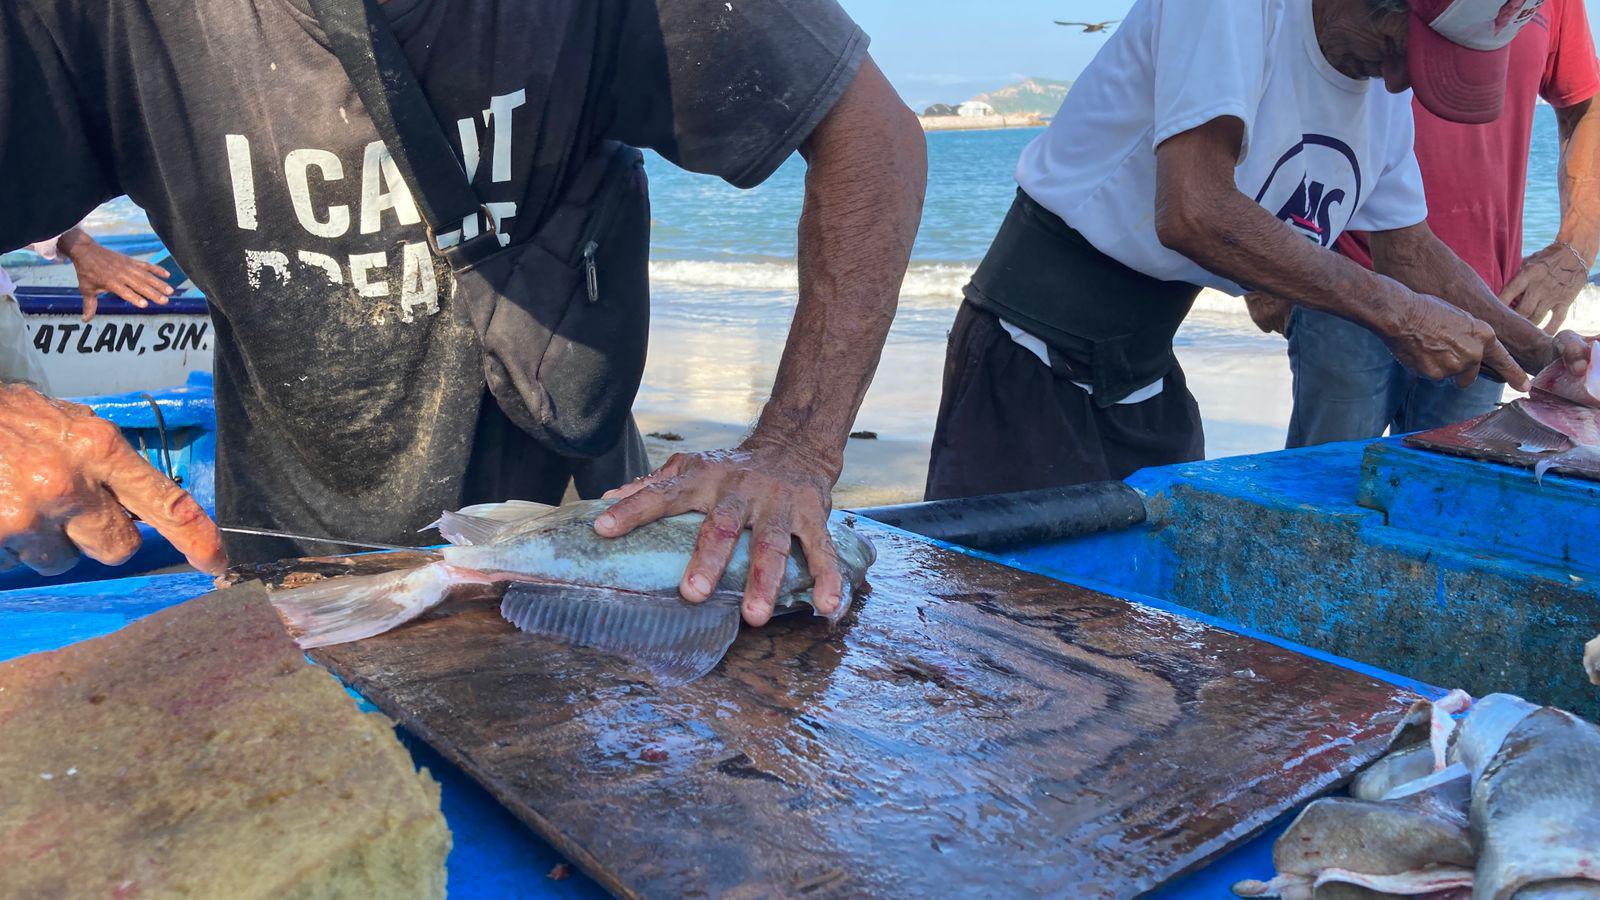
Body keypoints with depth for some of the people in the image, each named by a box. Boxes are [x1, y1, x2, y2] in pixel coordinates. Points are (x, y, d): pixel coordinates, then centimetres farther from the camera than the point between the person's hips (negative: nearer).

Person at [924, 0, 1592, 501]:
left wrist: (1540, 353, 7)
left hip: (1146, 373, 8)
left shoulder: (1385, 91, 7)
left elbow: (1413, 253, 19)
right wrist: (1392, 311, -27)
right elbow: (1193, 214, -32)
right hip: (1035, 358, -7)